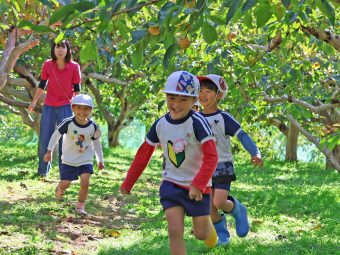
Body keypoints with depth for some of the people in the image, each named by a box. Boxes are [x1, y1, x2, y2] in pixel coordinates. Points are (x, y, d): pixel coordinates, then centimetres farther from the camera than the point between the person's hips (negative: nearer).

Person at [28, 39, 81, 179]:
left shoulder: (74, 67, -8)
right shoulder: (48, 65, -5)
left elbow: (76, 89, -1)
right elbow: (42, 85, 8)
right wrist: (34, 102, 10)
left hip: (66, 107, -2)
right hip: (49, 107, 2)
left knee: (65, 141, -3)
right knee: (44, 141, 4)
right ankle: (43, 172, 18)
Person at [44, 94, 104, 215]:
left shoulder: (93, 127, -11)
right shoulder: (68, 123, -18)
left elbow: (96, 143, 6)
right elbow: (56, 135, -4)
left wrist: (100, 160, 10)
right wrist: (49, 151, -2)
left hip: (85, 160, 1)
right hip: (69, 160, -1)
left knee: (85, 183, -15)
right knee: (65, 184, 1)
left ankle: (80, 206, 5)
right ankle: (59, 190, 40)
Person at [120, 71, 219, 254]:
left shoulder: (197, 123, -20)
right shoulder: (160, 124, -5)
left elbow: (211, 157, -25)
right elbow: (143, 154, 7)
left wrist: (198, 185, -34)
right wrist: (128, 183, 11)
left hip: (197, 186, -3)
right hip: (171, 184, 3)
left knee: (201, 233, 8)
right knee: (175, 231, -10)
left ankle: (207, 223, 46)